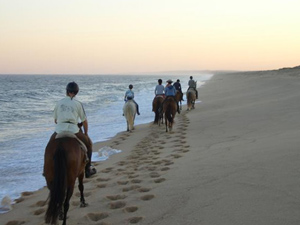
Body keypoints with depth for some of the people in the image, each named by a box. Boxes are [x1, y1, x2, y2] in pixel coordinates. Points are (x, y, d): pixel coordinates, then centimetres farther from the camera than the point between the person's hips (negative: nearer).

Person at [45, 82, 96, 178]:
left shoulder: (59, 102, 13)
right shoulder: (78, 103, 7)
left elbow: (55, 120, 18)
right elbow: (84, 121, 11)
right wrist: (86, 133, 25)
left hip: (59, 130, 2)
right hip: (73, 129, -2)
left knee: (49, 148, 27)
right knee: (89, 144, 20)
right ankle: (88, 169, 19)